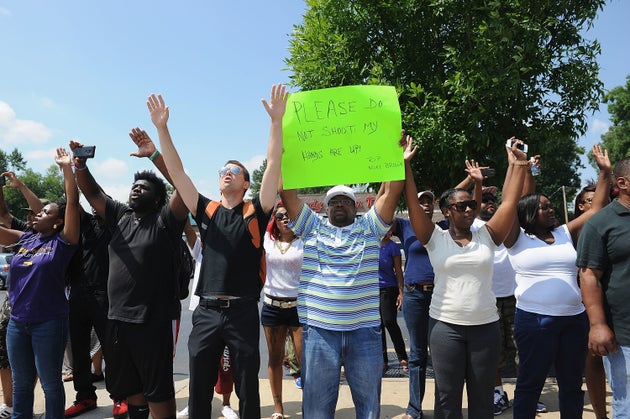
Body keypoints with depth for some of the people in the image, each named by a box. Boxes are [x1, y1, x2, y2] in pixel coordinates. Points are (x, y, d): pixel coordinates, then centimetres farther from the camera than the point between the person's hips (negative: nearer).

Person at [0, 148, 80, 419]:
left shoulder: (63, 241, -7)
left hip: (49, 322, -6)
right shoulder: (25, 239, 8)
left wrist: (66, 168, -18)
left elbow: (72, 203, -16)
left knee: (50, 383, 7)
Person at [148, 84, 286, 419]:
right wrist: (162, 128, -1)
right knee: (199, 389, 13)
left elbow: (273, 166, -8)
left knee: (247, 388, 10)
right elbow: (177, 172, 4)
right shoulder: (206, 211, 8)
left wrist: (276, 121, -15)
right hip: (206, 311, 3)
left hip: (243, 312, -2)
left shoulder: (255, 213, 1)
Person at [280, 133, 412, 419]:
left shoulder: (369, 227, 9)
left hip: (365, 330, 1)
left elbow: (392, 193, 0)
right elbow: (287, 192, 3)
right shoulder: (313, 227, 9)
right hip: (318, 328, 0)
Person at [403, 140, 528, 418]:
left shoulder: (487, 236, 4)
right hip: (445, 325, -2)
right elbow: (413, 203, -9)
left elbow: (509, 202, -2)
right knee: (447, 396, 8)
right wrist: (405, 164, -15)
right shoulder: (435, 238, -2)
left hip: (485, 326, 2)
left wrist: (517, 166, -7)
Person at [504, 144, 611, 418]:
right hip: (534, 320, -5)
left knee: (572, 384, 16)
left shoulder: (565, 234, 11)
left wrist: (605, 172, 10)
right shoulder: (518, 239, -3)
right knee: (530, 383, 7)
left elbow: (596, 210, 13)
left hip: (574, 319, 5)